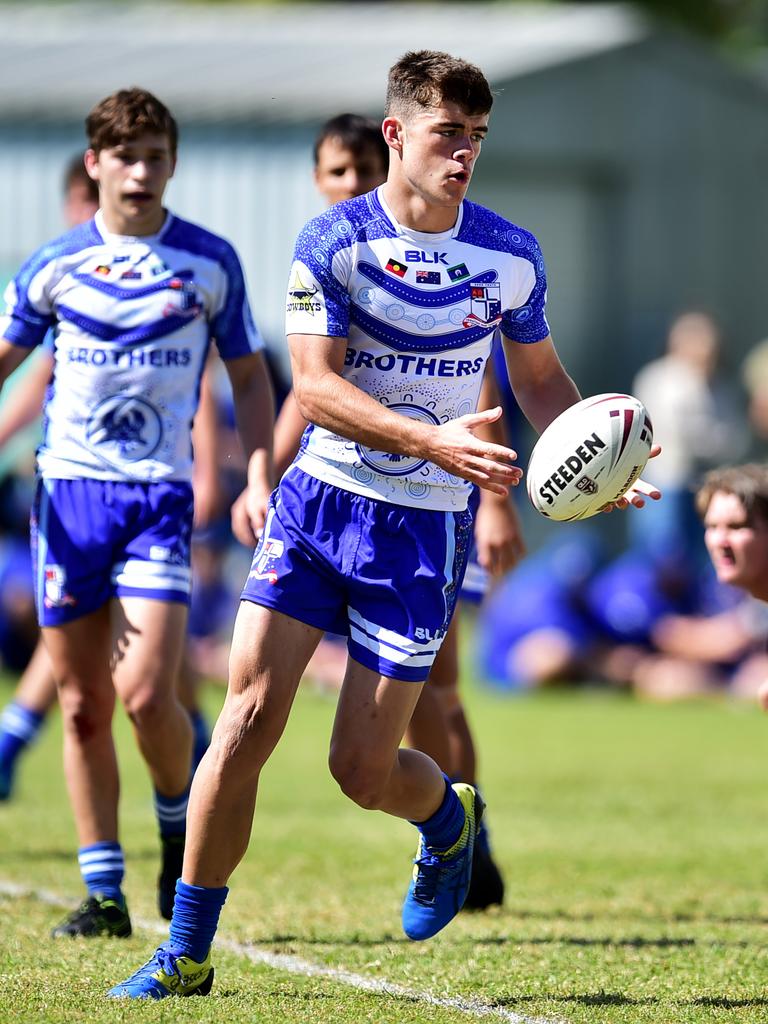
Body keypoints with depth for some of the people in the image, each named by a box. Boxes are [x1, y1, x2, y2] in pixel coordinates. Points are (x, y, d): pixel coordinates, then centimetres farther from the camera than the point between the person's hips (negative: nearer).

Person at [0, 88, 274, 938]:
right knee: (82, 707, 2)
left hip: (160, 493, -2)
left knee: (146, 692, -15)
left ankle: (179, 822, 14)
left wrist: (258, 479, -3)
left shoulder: (210, 263, 3)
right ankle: (103, 893, 10)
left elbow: (250, 378, 10)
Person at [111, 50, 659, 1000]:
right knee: (249, 715, -11)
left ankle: (450, 822, 36)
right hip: (320, 496, 0)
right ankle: (186, 953, -2)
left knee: (362, 767, -1)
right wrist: (434, 441, -27)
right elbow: (315, 386, -14)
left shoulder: (510, 255, -1)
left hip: (424, 524, 0)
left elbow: (542, 379, 13)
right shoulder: (331, 241, -8)